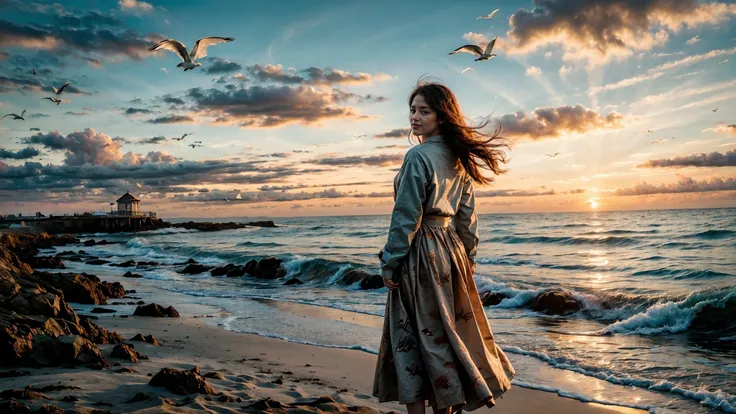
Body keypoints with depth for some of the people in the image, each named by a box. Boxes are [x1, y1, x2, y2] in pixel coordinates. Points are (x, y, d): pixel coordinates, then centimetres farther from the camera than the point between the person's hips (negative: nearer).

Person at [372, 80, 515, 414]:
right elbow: (467, 214, 12)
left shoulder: (418, 156, -15)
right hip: (451, 247, 8)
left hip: (421, 251, -8)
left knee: (410, 335, 1)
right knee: (451, 327, 16)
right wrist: (467, 255, 18)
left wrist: (389, 263, -11)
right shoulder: (459, 158, 9)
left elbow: (406, 216, -17)